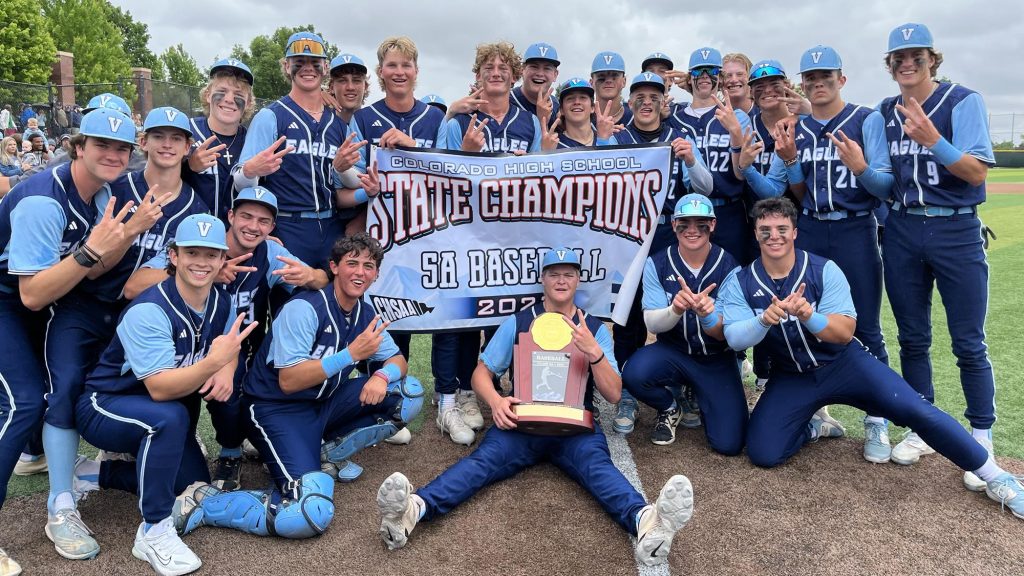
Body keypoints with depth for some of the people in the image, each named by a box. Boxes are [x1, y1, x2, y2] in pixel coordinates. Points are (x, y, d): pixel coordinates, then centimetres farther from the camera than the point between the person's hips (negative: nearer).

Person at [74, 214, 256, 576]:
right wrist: (213, 362, -51)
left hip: (160, 418, 7)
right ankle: (153, 531, -22)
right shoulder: (148, 311, -30)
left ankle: (99, 474, 22)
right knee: (170, 417, -38)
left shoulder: (221, 303, -9)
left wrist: (226, 371, -22)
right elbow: (160, 389, -36)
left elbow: (229, 351, 2)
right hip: (104, 407, -7)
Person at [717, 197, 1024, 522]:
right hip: (790, 378, 1)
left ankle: (994, 477, 0)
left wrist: (808, 316, -38)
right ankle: (811, 429, 19)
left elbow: (845, 332, -16)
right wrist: (764, 320, -40)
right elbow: (734, 339, -19)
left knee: (914, 409, -20)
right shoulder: (740, 283, -9)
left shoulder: (823, 270, -11)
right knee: (762, 453, -14)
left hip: (843, 363, -1)